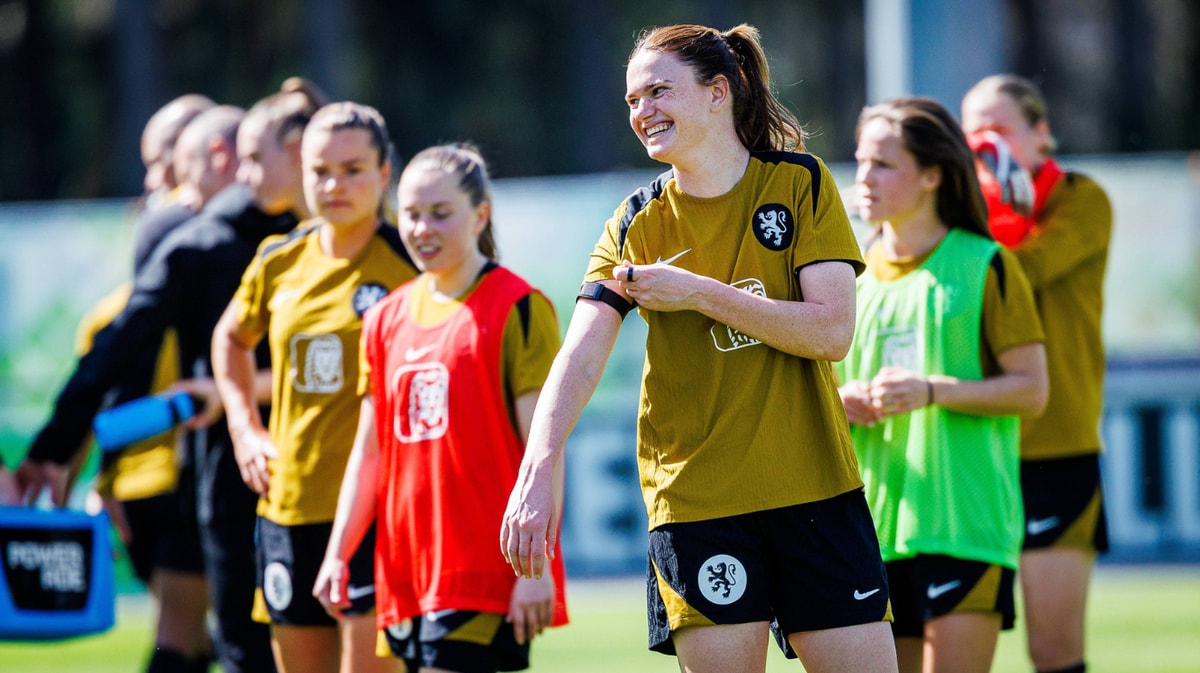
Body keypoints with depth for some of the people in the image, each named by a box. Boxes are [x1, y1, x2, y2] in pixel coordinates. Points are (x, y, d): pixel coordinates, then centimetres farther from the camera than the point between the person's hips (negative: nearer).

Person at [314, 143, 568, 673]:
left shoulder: (517, 309, -5)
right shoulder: (386, 319, 14)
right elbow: (369, 451, 16)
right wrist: (338, 553, 8)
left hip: (483, 570, -7)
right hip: (409, 568, 7)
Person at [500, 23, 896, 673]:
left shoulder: (800, 183, 1)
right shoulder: (635, 225, 4)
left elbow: (832, 331, -9)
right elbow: (580, 356, -9)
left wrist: (699, 293, -14)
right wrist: (537, 473, -25)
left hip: (815, 489, -1)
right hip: (692, 495, 1)